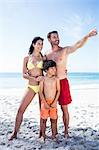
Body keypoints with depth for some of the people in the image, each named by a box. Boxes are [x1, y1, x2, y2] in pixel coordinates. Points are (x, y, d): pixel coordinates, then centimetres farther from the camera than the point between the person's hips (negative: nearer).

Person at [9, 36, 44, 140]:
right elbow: (24, 74, 1)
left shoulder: (43, 57, 8)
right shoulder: (27, 58, 7)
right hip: (31, 86, 0)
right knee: (21, 109, -2)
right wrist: (34, 78, -14)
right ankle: (15, 133, 12)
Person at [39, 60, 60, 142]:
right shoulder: (43, 79, -3)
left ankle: (54, 135, 21)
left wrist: (55, 102, -12)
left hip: (53, 102, 1)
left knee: (53, 119, 7)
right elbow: (41, 92, -4)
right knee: (44, 119, 6)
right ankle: (43, 136, 19)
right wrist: (45, 103, -12)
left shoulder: (56, 79, 0)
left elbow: (58, 91, -2)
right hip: (45, 101, -1)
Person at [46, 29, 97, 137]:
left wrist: (87, 36, -34)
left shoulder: (65, 50, -3)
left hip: (62, 82, -3)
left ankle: (66, 131, 19)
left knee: (64, 108, 4)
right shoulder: (47, 55, 8)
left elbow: (78, 45, -18)